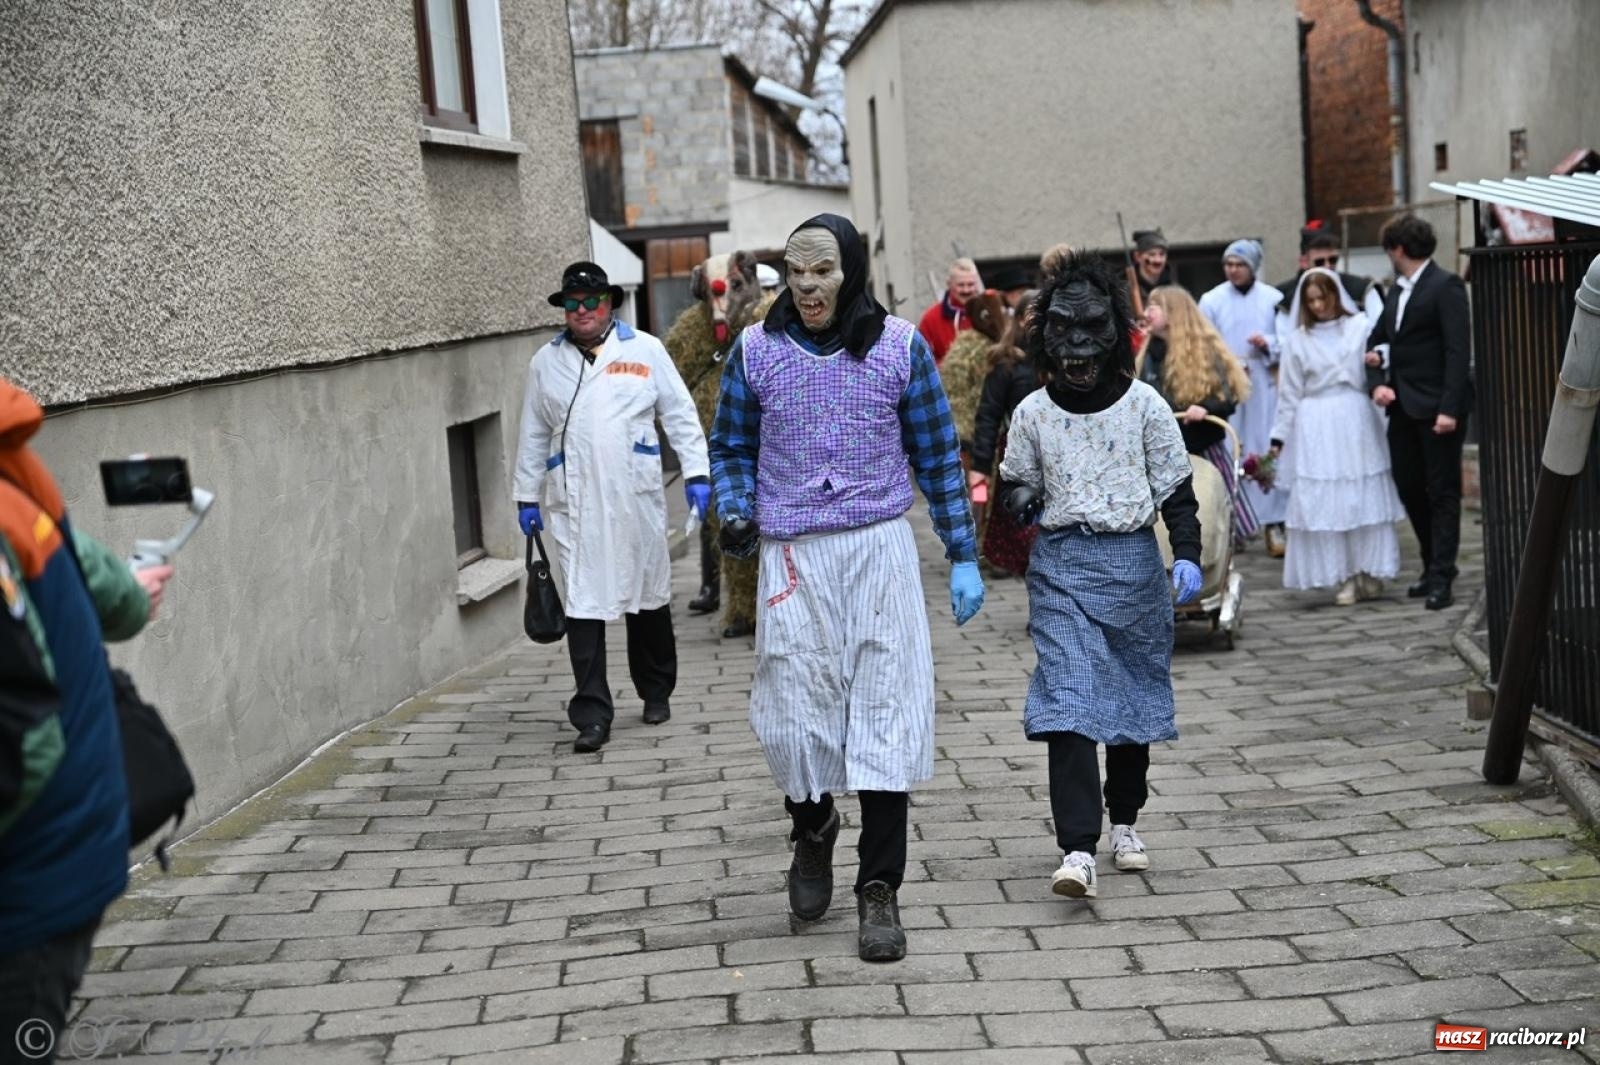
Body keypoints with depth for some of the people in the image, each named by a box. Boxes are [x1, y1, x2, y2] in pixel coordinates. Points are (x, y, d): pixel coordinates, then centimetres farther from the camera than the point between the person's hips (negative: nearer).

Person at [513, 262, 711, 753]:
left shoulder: (645, 350, 5)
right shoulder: (546, 362, 11)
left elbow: (680, 414, 5)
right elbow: (533, 436, 16)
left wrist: (696, 473, -2)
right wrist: (527, 496, 15)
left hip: (636, 498, 0)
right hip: (574, 505, 0)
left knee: (649, 598, 11)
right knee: (583, 604, -5)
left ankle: (656, 693, 30)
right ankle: (592, 716, -4)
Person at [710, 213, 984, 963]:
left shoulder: (899, 346, 2)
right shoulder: (756, 351, 4)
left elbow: (936, 454, 8)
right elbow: (731, 447, 14)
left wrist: (963, 555, 5)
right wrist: (736, 513, -5)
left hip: (880, 550, -1)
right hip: (792, 557, 1)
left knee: (884, 714, -3)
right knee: (795, 713, 1)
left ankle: (879, 890, 5)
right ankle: (812, 828, 34)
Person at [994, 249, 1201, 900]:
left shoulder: (1143, 405, 0)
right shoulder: (1033, 412, 2)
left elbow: (1176, 486, 2)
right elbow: (1015, 488, 16)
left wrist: (1187, 555, -8)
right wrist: (1022, 505, -5)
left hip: (1133, 561, 1)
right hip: (1062, 565, -1)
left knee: (1133, 694, 12)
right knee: (1068, 700, -13)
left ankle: (1124, 823, 32)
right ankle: (1078, 851, -17)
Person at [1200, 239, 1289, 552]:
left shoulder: (1272, 298, 2)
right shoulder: (1211, 300, 2)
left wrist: (1268, 343, -13)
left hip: (1265, 387, 0)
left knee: (1268, 452, -2)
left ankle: (1273, 525, 2)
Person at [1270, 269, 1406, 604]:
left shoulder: (1361, 326, 6)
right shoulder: (1298, 340, 9)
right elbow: (1289, 395, 9)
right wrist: (1278, 438, 5)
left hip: (1357, 422, 0)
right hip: (1317, 426, 0)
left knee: (1365, 497, 1)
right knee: (1324, 501, -3)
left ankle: (1369, 573, 10)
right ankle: (1344, 577, 3)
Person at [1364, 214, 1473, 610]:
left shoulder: (1446, 286, -10)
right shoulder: (1397, 290, 15)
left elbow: (1458, 350, -15)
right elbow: (1377, 340, 18)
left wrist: (1449, 409, -21)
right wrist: (1377, 382, -2)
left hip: (1437, 407, -8)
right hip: (1403, 407, 8)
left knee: (1442, 491, -2)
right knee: (1409, 488, 11)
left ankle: (1441, 578, 0)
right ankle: (1433, 567, 23)